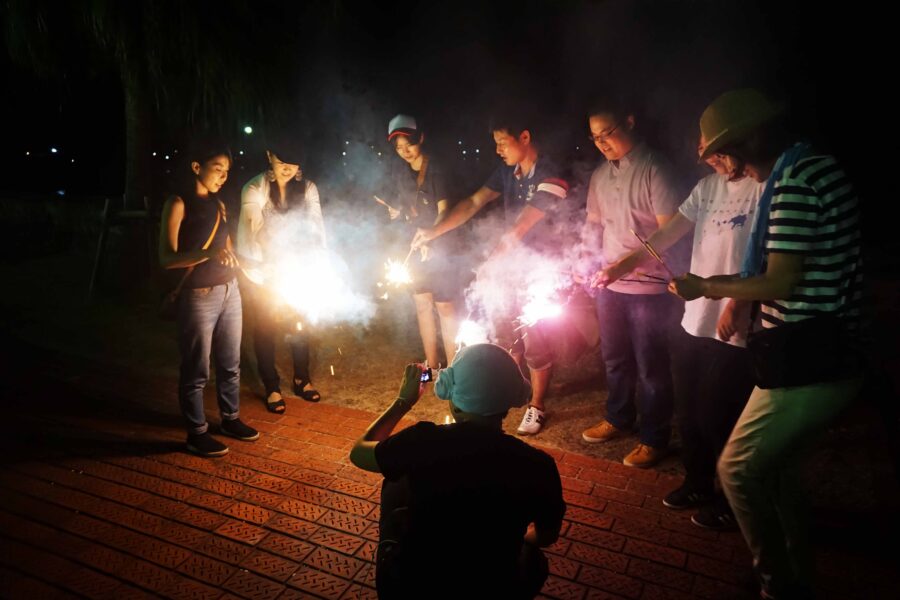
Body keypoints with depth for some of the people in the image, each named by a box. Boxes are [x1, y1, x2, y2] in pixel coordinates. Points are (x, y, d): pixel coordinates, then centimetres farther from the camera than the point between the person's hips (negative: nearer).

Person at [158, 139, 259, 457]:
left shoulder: (218, 204, 11)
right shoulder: (178, 204, -10)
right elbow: (167, 258, -18)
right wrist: (208, 254, -32)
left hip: (230, 291, 7)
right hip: (199, 297, -7)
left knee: (230, 363, 17)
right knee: (196, 370, 5)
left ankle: (230, 418, 34)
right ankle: (197, 433, 21)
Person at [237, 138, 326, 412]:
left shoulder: (308, 188, -4)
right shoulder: (254, 190, -13)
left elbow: (316, 228, -7)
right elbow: (253, 234, -17)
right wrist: (268, 272, -23)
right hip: (265, 271, -3)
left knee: (301, 324, 11)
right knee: (267, 327, 6)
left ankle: (302, 380, 30)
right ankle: (272, 388, 21)